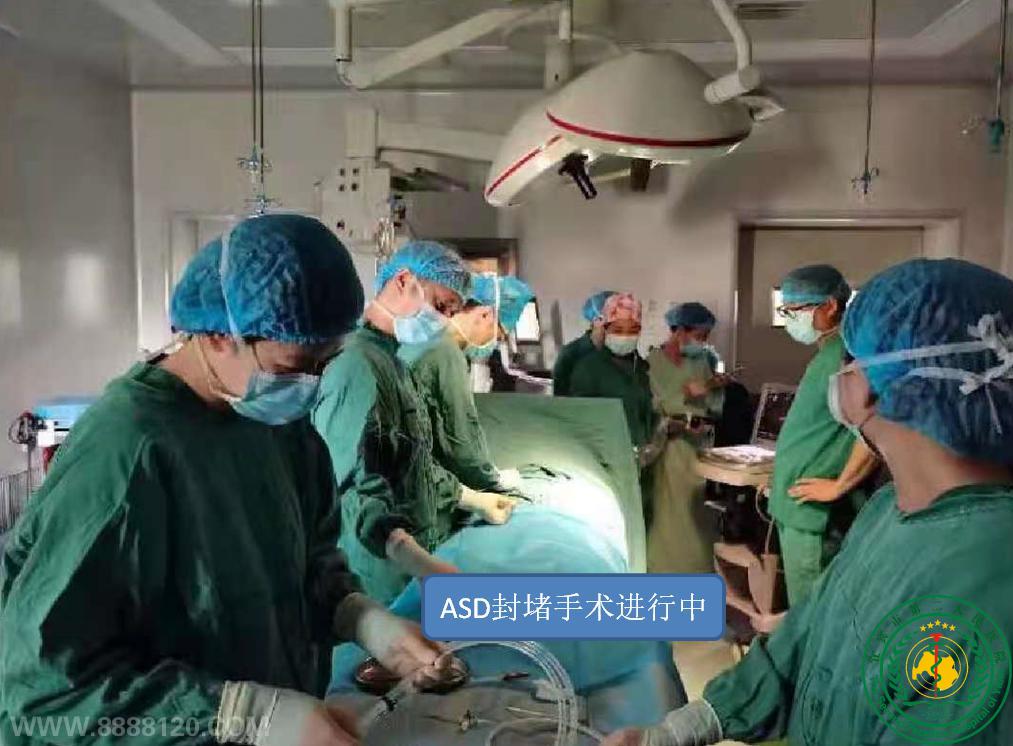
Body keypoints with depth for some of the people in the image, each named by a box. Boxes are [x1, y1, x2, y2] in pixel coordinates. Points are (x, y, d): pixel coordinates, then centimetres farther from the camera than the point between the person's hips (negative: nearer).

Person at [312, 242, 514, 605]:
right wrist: (413, 558, -40)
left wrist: (471, 499, 23)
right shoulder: (357, 366, -21)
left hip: (412, 557, 10)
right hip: (384, 574, -10)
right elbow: (355, 490, -30)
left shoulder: (389, 360, 14)